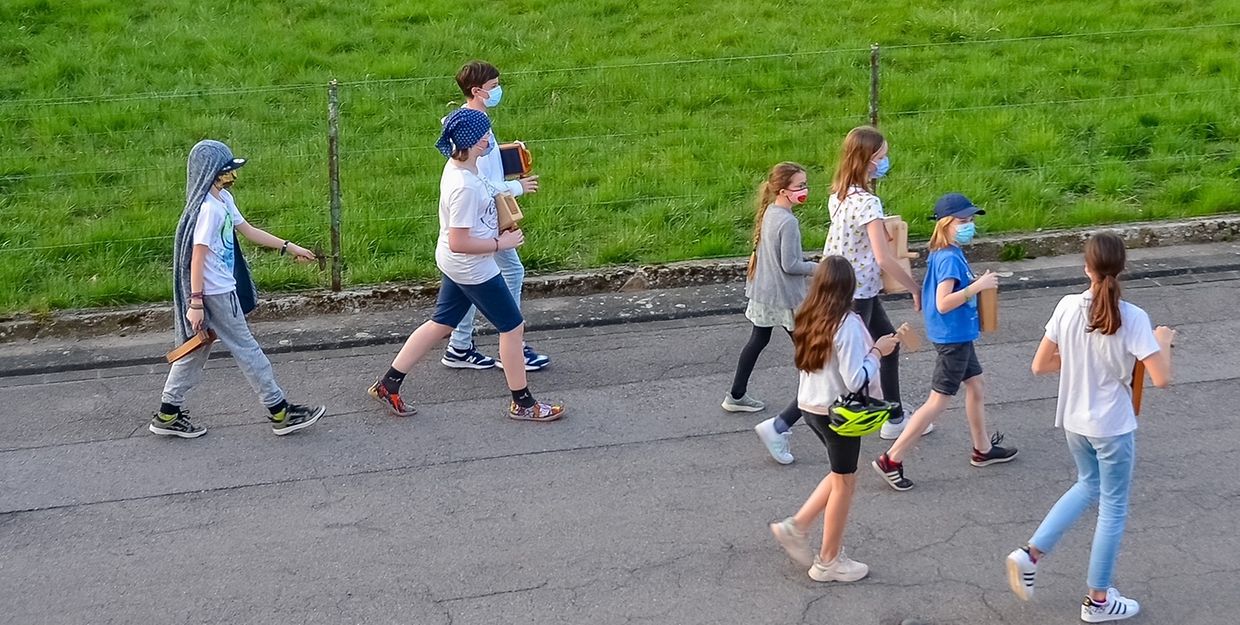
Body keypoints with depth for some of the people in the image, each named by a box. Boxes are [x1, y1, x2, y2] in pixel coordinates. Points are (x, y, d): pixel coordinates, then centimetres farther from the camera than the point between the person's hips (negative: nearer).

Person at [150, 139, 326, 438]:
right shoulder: (208, 208, -22)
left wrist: (289, 247, 19)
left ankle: (167, 415, 22)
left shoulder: (223, 199, 7)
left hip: (222, 288, 10)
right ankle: (281, 414, 10)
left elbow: (248, 230, 17)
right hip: (215, 293, -10)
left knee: (196, 349, 15)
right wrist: (196, 302, -22)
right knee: (246, 349, 0)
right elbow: (197, 258, -22)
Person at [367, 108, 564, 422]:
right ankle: (523, 403, 19)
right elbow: (459, 243, -29)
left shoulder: (456, 165, -1)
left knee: (440, 324, 20)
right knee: (512, 326, 6)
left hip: (456, 266, 9)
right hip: (473, 269, -9)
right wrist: (501, 243, -20)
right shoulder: (465, 187, -30)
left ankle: (388, 384, 26)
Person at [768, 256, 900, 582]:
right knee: (844, 483, 10)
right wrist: (877, 351, -11)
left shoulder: (808, 317, 0)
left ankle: (795, 527, 19)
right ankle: (828, 562, 20)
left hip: (811, 407, 8)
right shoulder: (847, 324, -23)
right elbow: (856, 380, -25)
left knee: (842, 473, 24)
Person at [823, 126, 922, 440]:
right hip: (855, 292, -9)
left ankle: (895, 419, 33)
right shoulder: (868, 202, -25)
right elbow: (883, 258, -27)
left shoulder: (839, 193, 2)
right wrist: (915, 289, -17)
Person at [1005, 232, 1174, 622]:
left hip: (1073, 421, 5)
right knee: (1113, 507, 13)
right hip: (1112, 428, -4)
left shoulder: (1068, 307, -11)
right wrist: (1163, 340, -4)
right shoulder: (1133, 319, -21)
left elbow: (1040, 366, -6)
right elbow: (1161, 379, -21)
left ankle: (1031, 554, 18)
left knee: (1087, 487, 29)